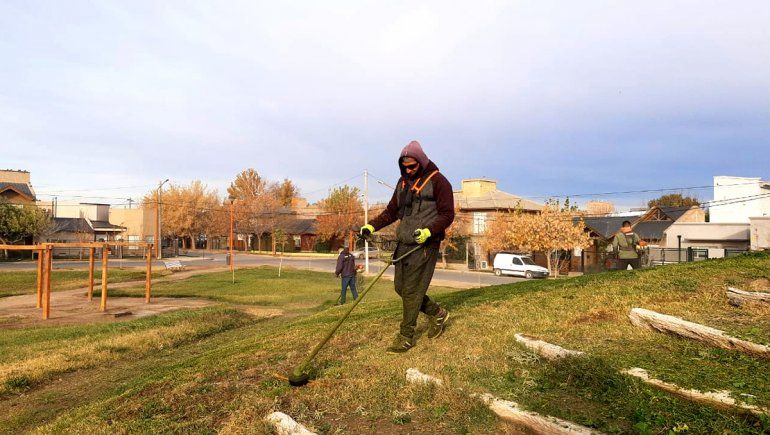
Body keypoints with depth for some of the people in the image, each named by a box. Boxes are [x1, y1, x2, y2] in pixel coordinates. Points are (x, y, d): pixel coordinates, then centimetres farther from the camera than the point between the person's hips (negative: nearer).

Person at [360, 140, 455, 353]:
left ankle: (406, 337, 7)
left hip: (424, 246, -8)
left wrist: (428, 231, -26)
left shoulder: (437, 181, -8)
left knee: (411, 291, -6)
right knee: (400, 287, 10)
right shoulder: (403, 182, 14)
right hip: (404, 243, 8)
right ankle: (437, 313, 28)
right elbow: (392, 211, 18)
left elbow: (448, 214, -10)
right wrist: (372, 226, 4)